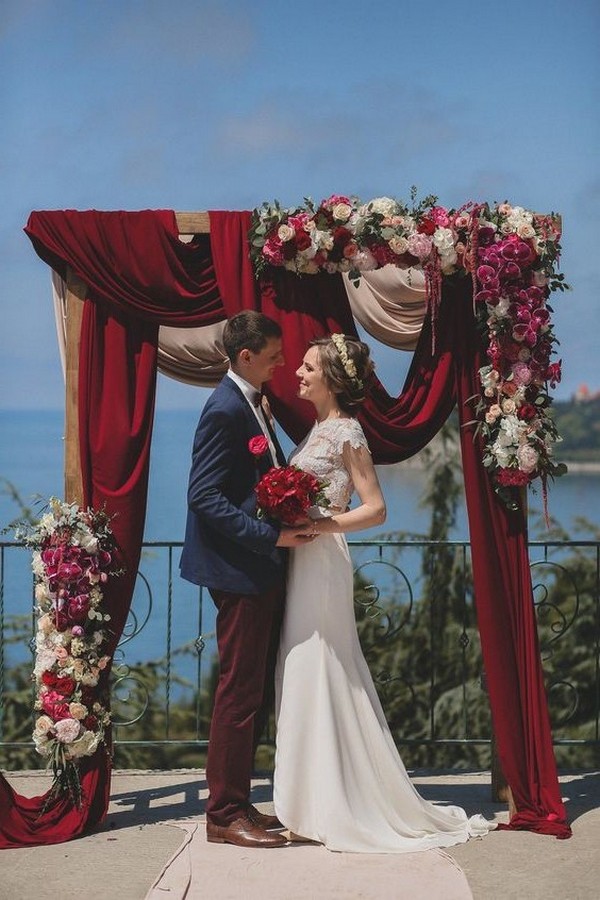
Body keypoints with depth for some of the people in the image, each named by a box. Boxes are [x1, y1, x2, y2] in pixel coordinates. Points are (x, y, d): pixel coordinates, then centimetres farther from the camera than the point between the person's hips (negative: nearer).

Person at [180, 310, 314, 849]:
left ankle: (237, 803, 24)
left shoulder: (249, 403, 14)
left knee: (252, 690, 14)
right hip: (240, 571, -10)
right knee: (239, 692, -2)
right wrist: (272, 536, -21)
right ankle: (225, 815, 9)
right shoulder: (226, 410, -16)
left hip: (261, 571, 10)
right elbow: (205, 497, -20)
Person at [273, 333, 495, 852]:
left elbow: (375, 509, -14)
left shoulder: (346, 431, -11)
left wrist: (313, 525, -20)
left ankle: (327, 811, 7)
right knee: (307, 678, 12)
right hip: (303, 562, 9)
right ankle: (318, 803, 21)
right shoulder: (320, 429, 14)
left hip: (322, 563, -9)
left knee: (318, 677, -3)